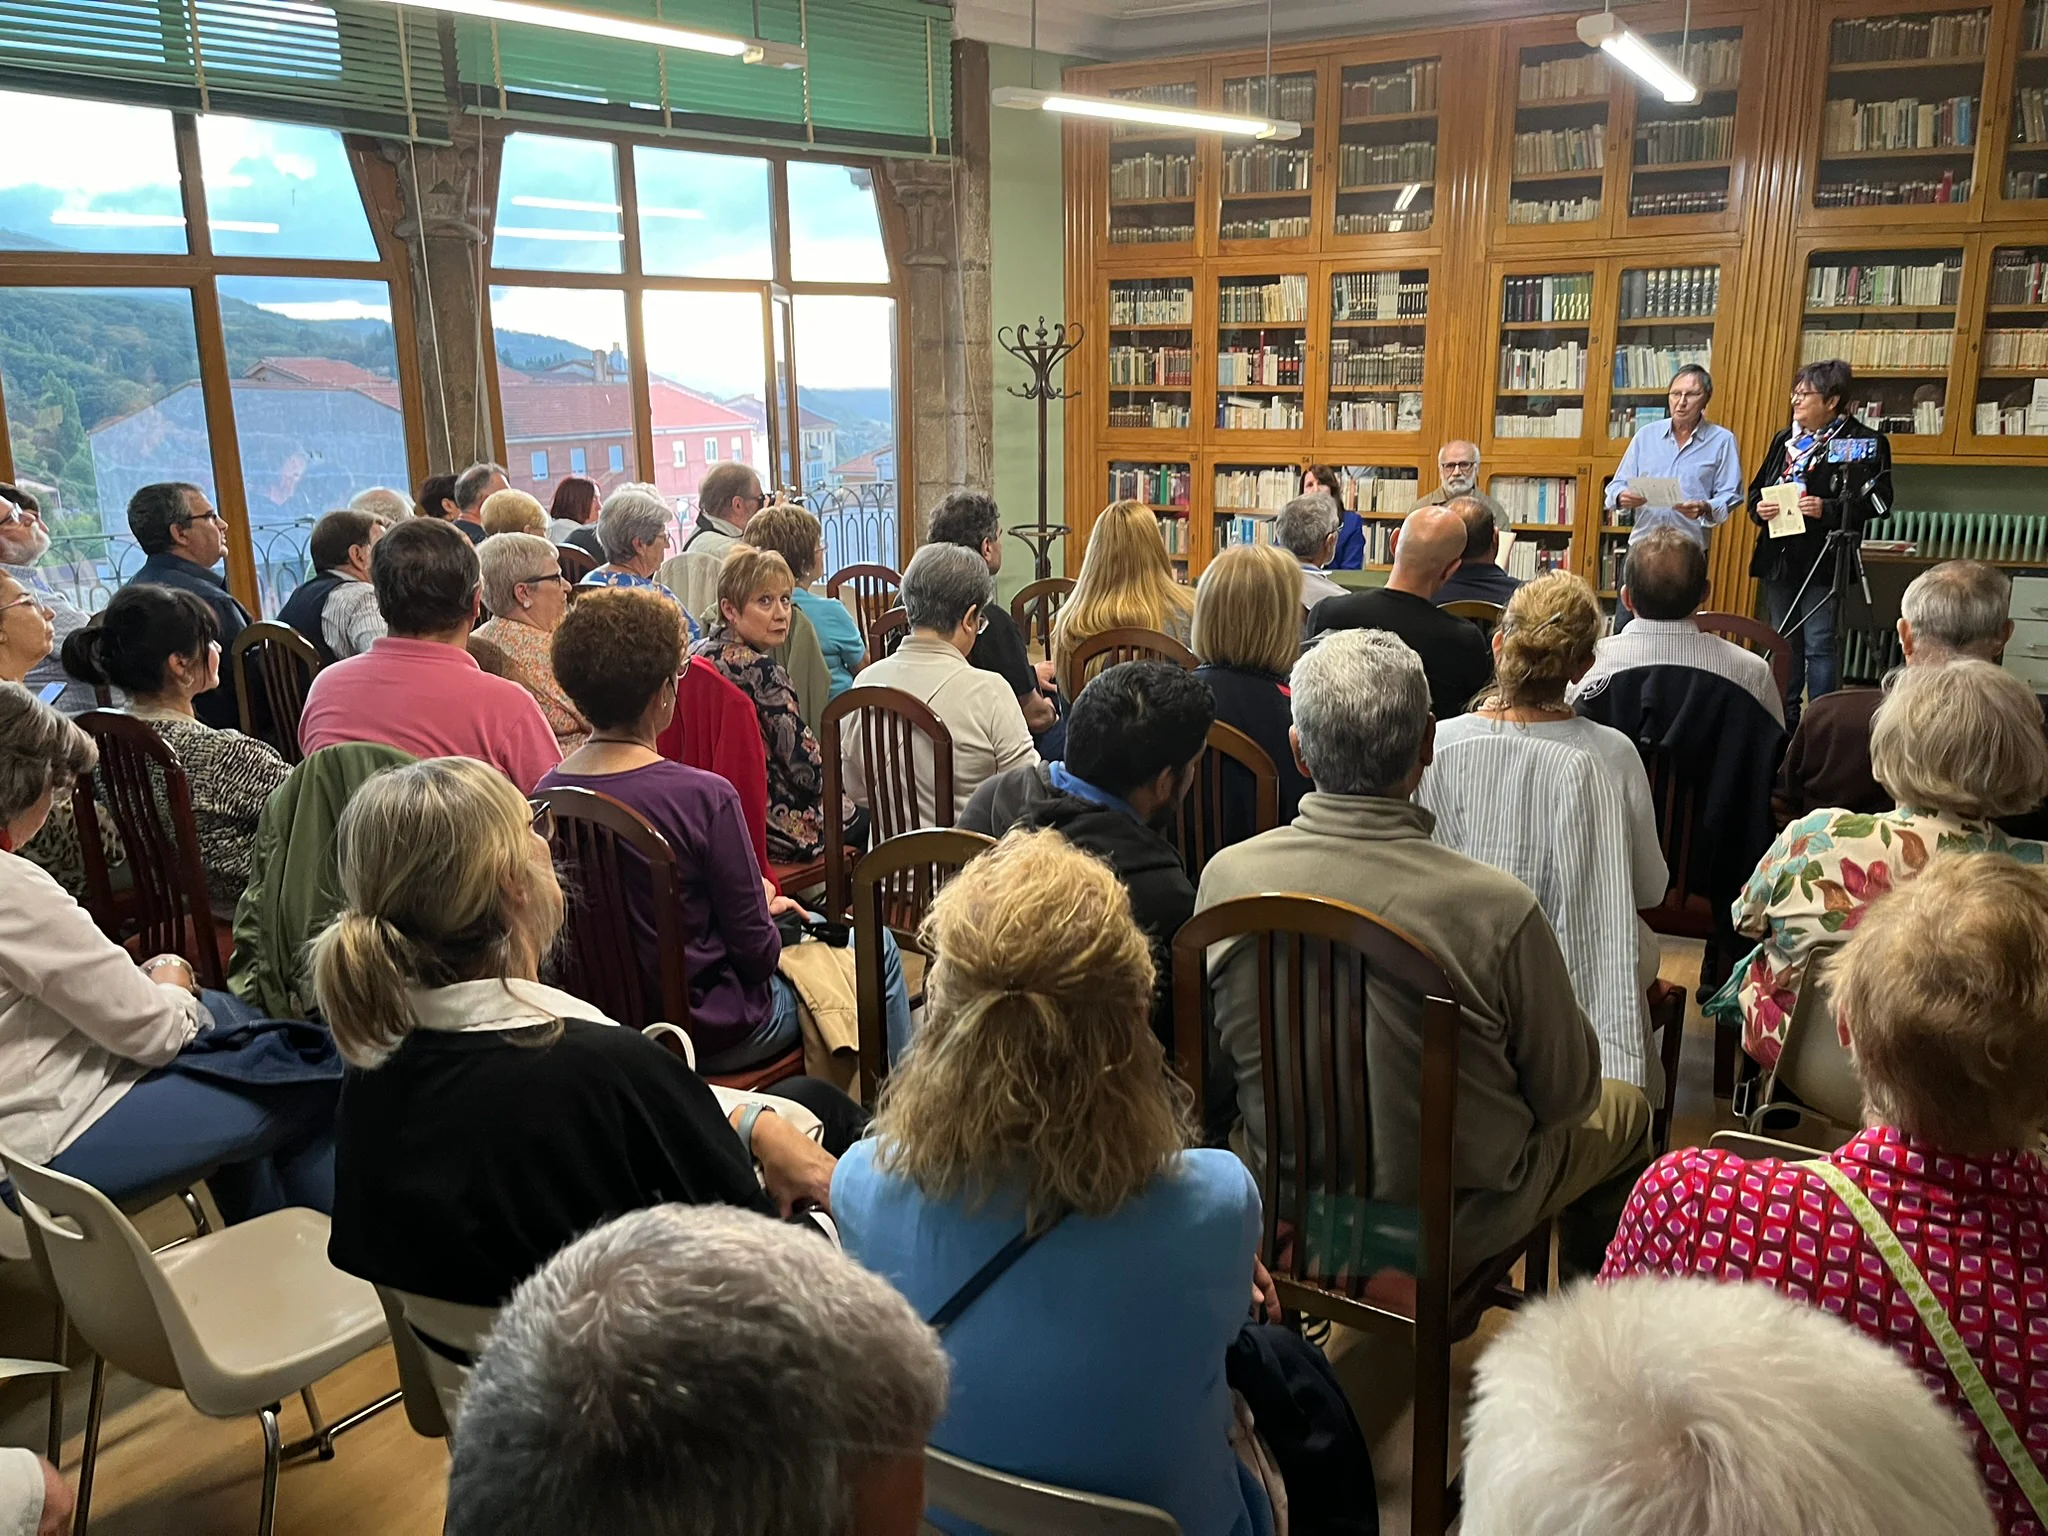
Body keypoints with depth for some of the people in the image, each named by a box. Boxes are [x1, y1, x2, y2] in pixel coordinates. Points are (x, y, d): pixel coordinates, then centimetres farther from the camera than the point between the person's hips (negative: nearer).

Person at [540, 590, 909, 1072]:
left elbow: (641, 913, 5)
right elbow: (757, 952, -20)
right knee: (877, 947, 16)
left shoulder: (547, 793, -8)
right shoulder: (703, 797, -28)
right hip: (712, 1035, -7)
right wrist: (762, 902, 3)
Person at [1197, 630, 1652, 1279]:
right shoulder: (1499, 909, -29)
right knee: (1625, 1109, 26)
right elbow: (1567, 1095, -13)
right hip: (1446, 1233, -4)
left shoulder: (1226, 877, -19)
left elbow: (1213, 1060, -1)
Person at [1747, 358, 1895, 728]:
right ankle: (1785, 720, 24)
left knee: (1819, 646, -5)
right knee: (1783, 643, 13)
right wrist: (1759, 508, -2)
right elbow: (1756, 489, 20)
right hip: (1778, 556, 6)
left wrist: (1827, 509, -23)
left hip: (1823, 560, -6)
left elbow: (1875, 502, -11)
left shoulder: (1863, 443, -5)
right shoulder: (1784, 440, 14)